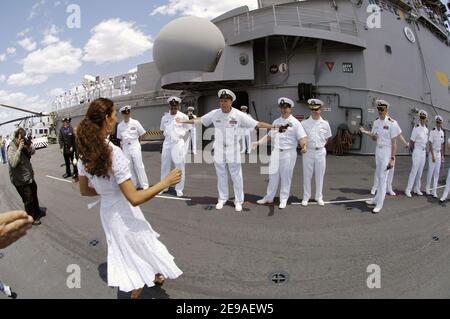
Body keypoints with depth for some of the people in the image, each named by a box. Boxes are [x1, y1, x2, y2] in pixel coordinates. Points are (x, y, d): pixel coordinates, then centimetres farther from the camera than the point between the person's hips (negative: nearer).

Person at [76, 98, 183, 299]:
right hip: (124, 212, -7)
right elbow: (134, 198, -29)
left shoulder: (84, 154, -7)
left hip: (106, 211, 7)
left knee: (125, 250, 26)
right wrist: (165, 182, -24)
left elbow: (84, 191, 5)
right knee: (143, 245, 21)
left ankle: (135, 288, 46)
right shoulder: (113, 153, -30)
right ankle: (155, 276, 48)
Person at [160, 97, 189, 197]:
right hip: (167, 143, 4)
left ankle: (179, 188, 8)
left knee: (179, 166, -1)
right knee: (165, 165, 11)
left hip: (178, 143, -4)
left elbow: (187, 130, 3)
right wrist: (168, 136, 6)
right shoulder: (164, 117, 6)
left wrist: (179, 136, -4)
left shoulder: (183, 117, -5)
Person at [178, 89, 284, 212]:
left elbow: (257, 124, -9)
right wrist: (183, 121, 15)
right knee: (221, 176, 11)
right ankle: (222, 199, 26)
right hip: (219, 151, 2)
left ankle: (238, 201, 16)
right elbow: (199, 120, 12)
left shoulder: (239, 115, -8)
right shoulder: (214, 113, -1)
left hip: (233, 151, -2)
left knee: (236, 176, 3)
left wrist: (274, 127, -16)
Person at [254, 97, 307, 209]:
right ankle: (269, 197, 24)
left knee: (286, 177, 3)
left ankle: (283, 199, 16)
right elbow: (270, 136, 17)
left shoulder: (295, 123, -5)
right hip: (276, 152, 5)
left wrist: (304, 146, -32)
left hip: (289, 153, -4)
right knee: (273, 175, 12)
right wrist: (258, 142, 7)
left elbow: (301, 137, -12)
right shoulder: (276, 122, 11)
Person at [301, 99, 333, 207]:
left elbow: (327, 138, 13)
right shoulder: (304, 123, -3)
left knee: (320, 175, 8)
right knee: (307, 175, 5)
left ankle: (319, 197, 21)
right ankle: (306, 197, 16)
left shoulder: (325, 124, 2)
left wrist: (321, 145, 3)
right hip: (308, 152, -1)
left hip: (320, 152, 1)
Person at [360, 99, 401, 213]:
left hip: (387, 152, -7)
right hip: (378, 150, 7)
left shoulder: (391, 123, -14)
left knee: (382, 177, -5)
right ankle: (377, 198, 28)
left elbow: (394, 142, -13)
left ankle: (379, 204, 1)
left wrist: (392, 158, -16)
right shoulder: (376, 122, 6)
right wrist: (366, 133, -5)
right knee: (379, 175, 16)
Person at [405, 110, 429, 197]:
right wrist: (414, 150, -1)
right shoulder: (416, 128, -12)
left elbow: (426, 141, 18)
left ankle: (417, 189, 21)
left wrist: (425, 151, 12)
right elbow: (411, 141, -9)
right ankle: (408, 190, -3)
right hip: (417, 151, -7)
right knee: (414, 171, -8)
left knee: (420, 172, 11)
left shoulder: (426, 129, 10)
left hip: (424, 152, 7)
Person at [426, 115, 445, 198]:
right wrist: (433, 155, -15)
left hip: (439, 153, 6)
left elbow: (442, 144, 14)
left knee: (437, 172, 6)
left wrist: (442, 155, 11)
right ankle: (428, 188, 16)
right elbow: (430, 143, -13)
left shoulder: (442, 132, 7)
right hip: (432, 153, -6)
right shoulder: (432, 131, -12)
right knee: (431, 171, -1)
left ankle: (434, 191, 11)